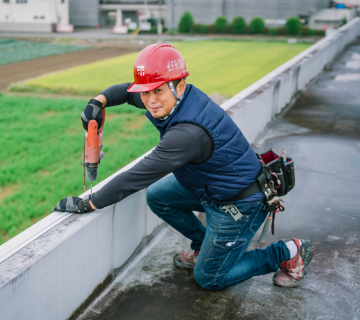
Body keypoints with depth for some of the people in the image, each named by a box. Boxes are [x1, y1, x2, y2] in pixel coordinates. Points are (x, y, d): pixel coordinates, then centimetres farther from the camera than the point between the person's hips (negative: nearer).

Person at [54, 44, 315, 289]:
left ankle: (288, 252, 15)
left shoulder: (189, 133, -36)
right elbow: (126, 90, 8)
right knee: (157, 196, 10)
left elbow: (138, 176, -33)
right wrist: (99, 101, -12)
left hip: (239, 204, -9)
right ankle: (205, 247, 27)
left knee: (209, 279, 6)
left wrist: (88, 204, -25)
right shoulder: (174, 99, -8)